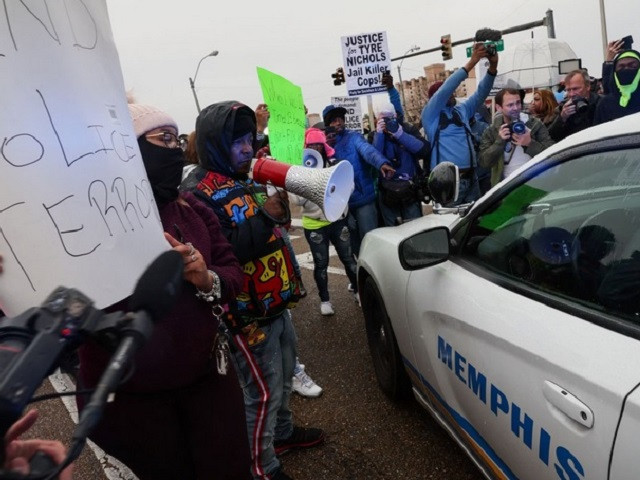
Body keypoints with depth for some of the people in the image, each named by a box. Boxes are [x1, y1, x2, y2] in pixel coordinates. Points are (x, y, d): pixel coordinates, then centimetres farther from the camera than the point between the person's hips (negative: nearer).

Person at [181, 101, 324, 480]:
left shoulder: (247, 177, 10)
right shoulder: (199, 192, -18)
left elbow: (272, 227, 16)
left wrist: (280, 207, -5)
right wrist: (263, 218, -30)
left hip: (277, 300, 9)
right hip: (247, 312, -9)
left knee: (285, 377, 23)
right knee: (263, 390, 4)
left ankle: (283, 431, 46)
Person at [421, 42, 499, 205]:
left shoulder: (462, 110, 18)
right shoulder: (430, 114, -1)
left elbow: (480, 93, 9)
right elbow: (445, 89, -13)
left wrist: (492, 67, -6)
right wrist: (471, 63, -16)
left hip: (471, 177, 7)